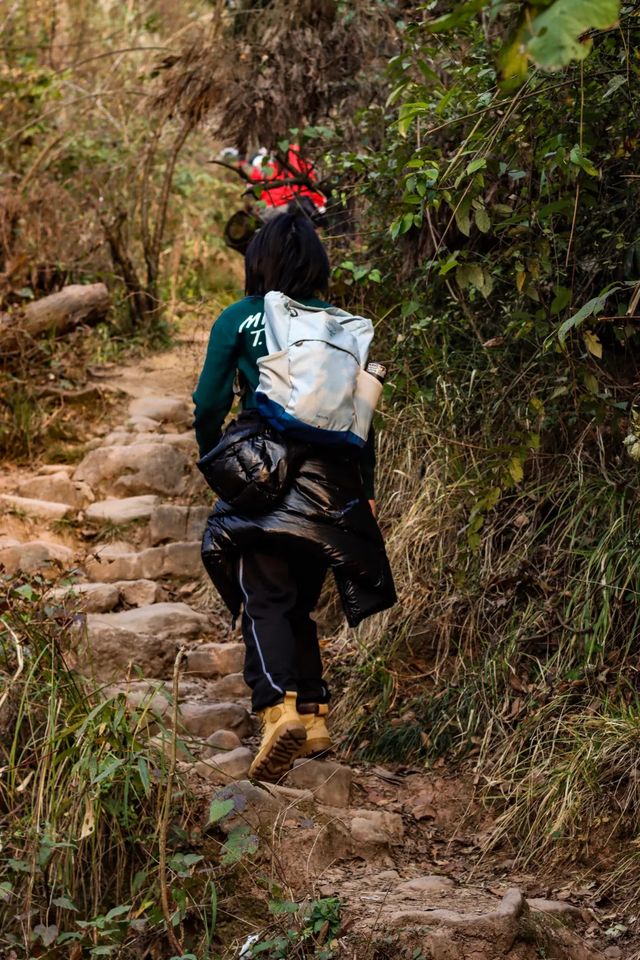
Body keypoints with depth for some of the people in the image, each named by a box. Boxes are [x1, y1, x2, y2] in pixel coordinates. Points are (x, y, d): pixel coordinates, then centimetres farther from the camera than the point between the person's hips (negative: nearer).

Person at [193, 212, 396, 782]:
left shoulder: (239, 320, 3)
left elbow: (209, 405, 0)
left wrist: (213, 464, 17)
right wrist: (365, 492, 18)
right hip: (333, 480, 4)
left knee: (265, 599, -9)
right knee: (298, 599, 17)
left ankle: (279, 709, -30)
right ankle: (314, 716, 17)